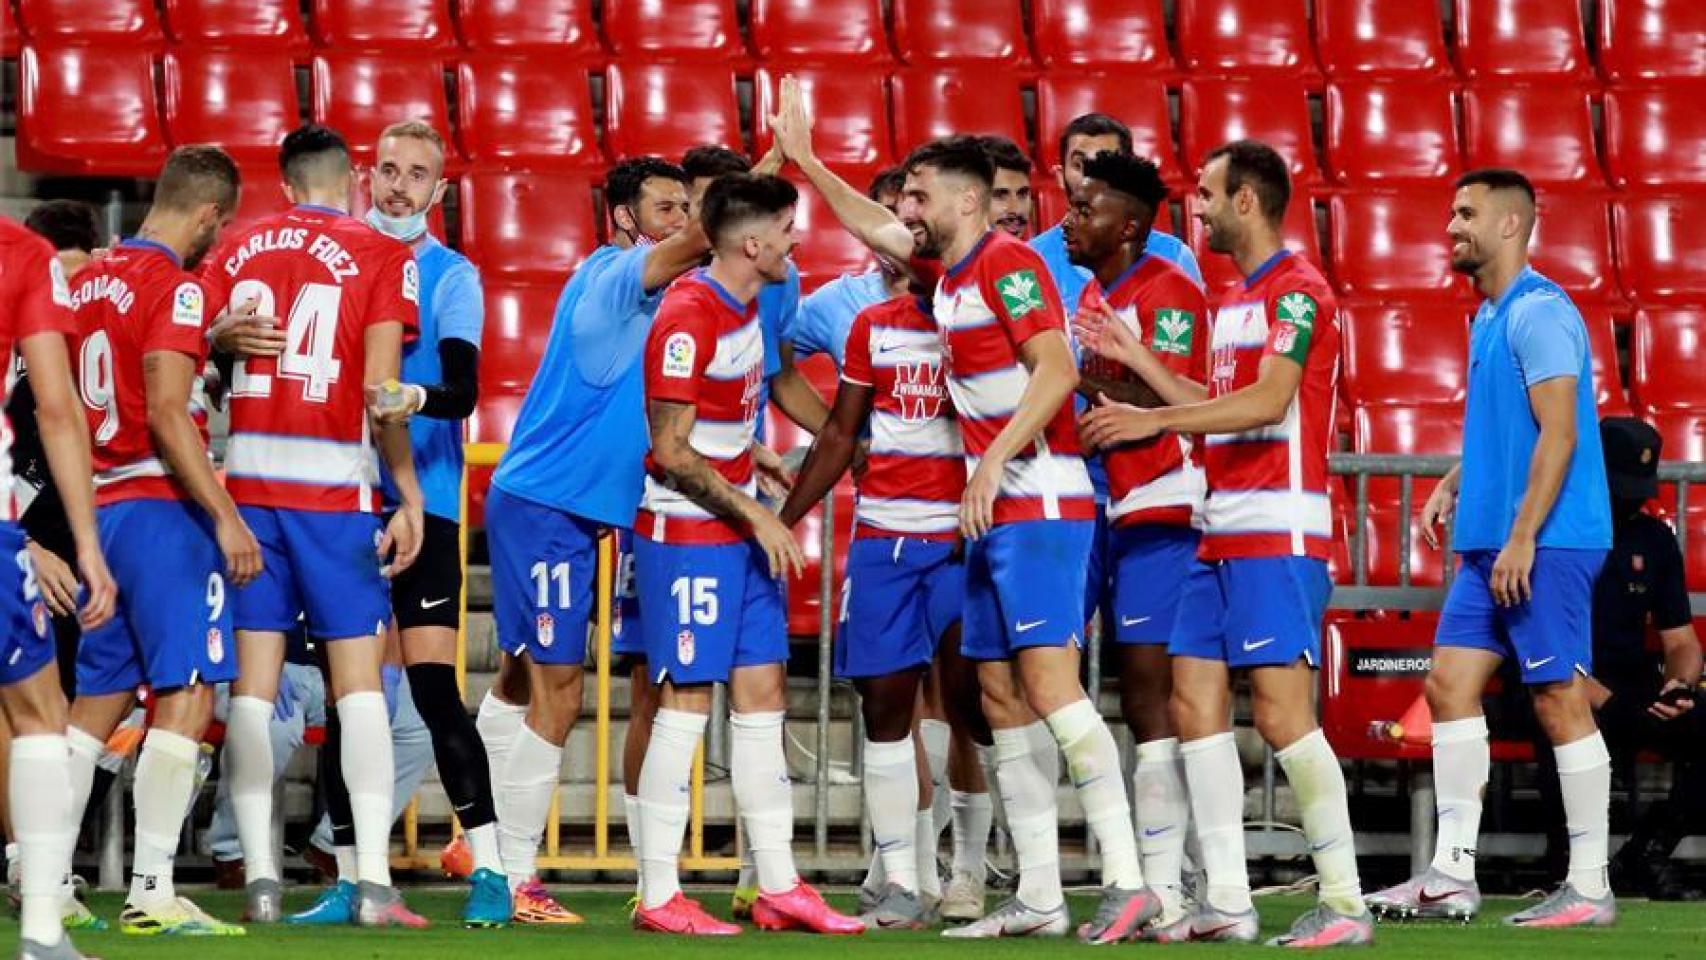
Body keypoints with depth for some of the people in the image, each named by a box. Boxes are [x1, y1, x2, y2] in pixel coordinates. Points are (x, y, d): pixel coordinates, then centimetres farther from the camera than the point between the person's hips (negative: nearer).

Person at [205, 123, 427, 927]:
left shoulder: (236, 250, 8)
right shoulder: (381, 257, -2)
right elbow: (381, 388, -8)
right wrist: (409, 495, -2)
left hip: (245, 480, 3)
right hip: (335, 484, -3)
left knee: (252, 684, 4)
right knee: (358, 680, 0)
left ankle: (260, 877, 1)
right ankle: (374, 881, -7)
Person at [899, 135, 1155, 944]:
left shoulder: (1007, 262, -12)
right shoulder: (947, 282, 14)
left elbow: (1057, 369, -22)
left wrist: (992, 462, -26)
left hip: (1039, 504, -10)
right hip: (995, 513, 10)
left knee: (1048, 682, -17)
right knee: (1000, 696, 7)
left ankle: (1126, 879, -19)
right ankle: (1038, 896, 8)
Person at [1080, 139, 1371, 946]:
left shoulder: (1298, 291, -10)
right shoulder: (1235, 299, 19)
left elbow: (1268, 401, -21)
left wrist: (1152, 420, -20)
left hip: (1277, 534, -10)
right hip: (1222, 534, 10)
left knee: (1282, 713, -13)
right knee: (1195, 702, 5)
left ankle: (1345, 902, -9)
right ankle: (1227, 902, 6)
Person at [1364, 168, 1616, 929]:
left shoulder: (1538, 314, -13)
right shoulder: (1488, 318, 16)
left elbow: (1558, 435, -19)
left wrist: (1522, 539, -21)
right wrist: (1454, 483, 13)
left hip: (1544, 543, -10)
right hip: (1489, 542, 10)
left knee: (1559, 698, -6)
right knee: (1450, 684, 5)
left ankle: (1590, 887, 0)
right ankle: (1451, 874, 7)